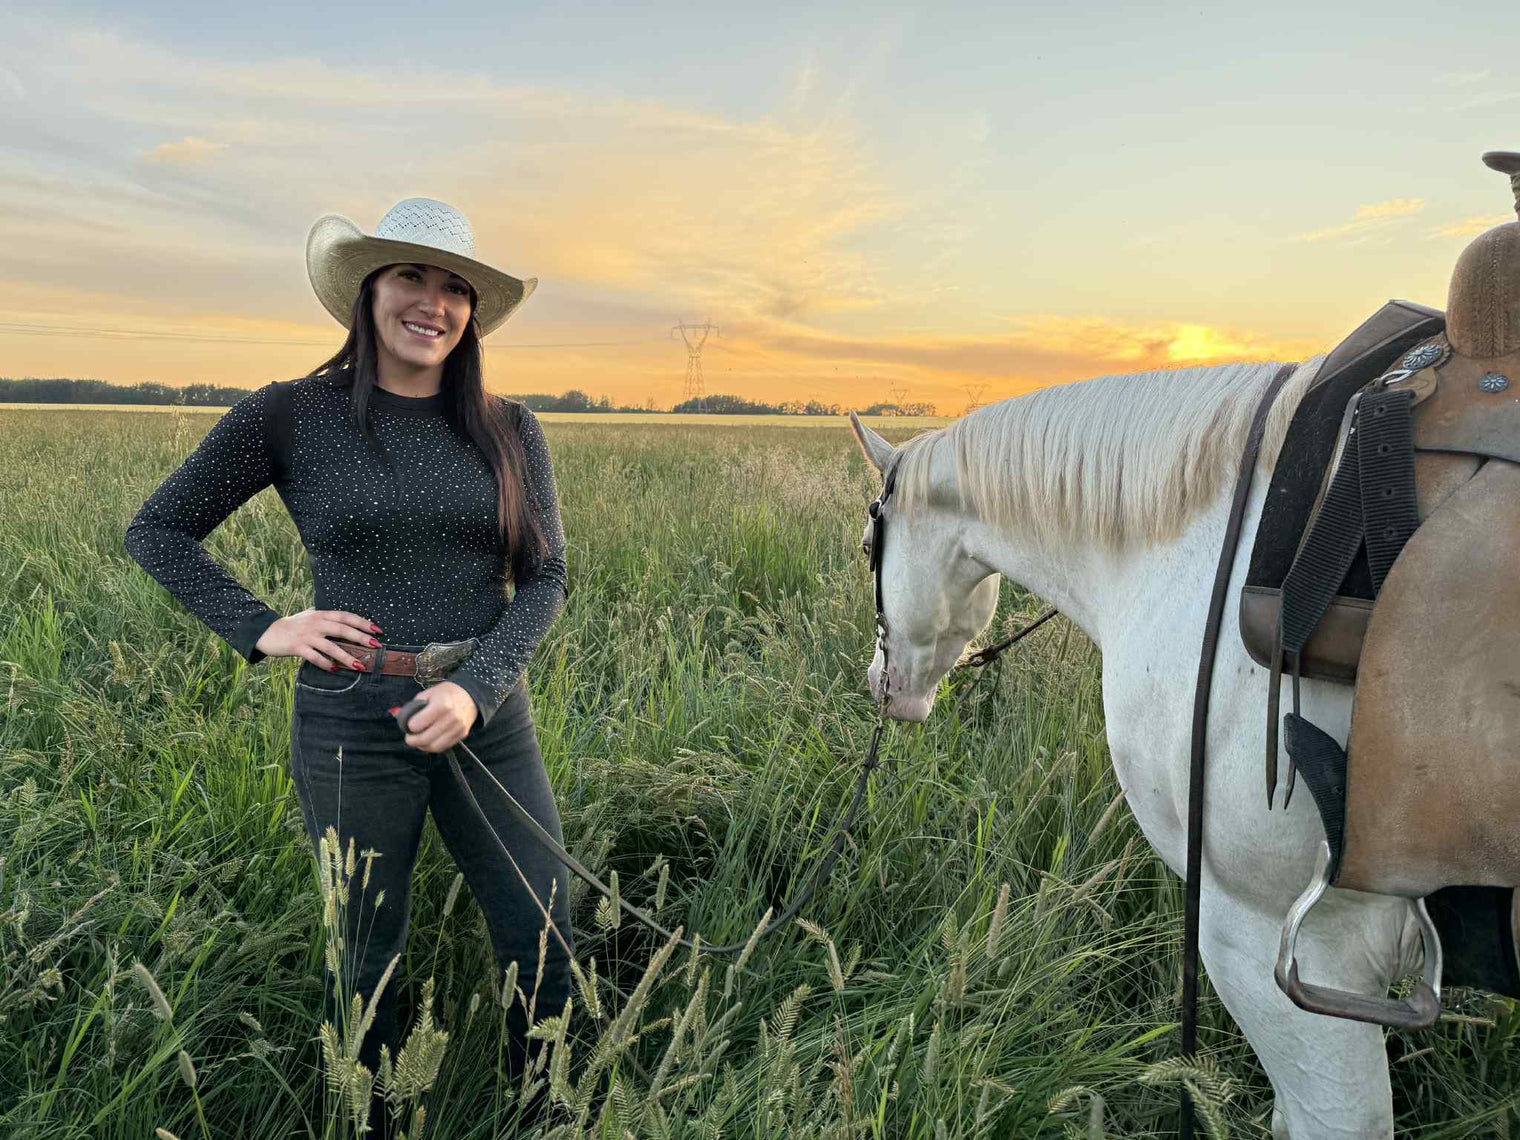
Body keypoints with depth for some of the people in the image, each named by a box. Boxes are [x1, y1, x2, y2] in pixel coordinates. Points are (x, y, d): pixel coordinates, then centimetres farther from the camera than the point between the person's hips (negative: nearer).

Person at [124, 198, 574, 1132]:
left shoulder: (509, 431, 1)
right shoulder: (290, 416, -4)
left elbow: (546, 579, -2)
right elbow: (157, 532, 5)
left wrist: (476, 690, -17)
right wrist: (260, 628, -7)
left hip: (488, 718, 2)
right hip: (353, 727, -2)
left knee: (545, 940, 8)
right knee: (365, 956, 13)